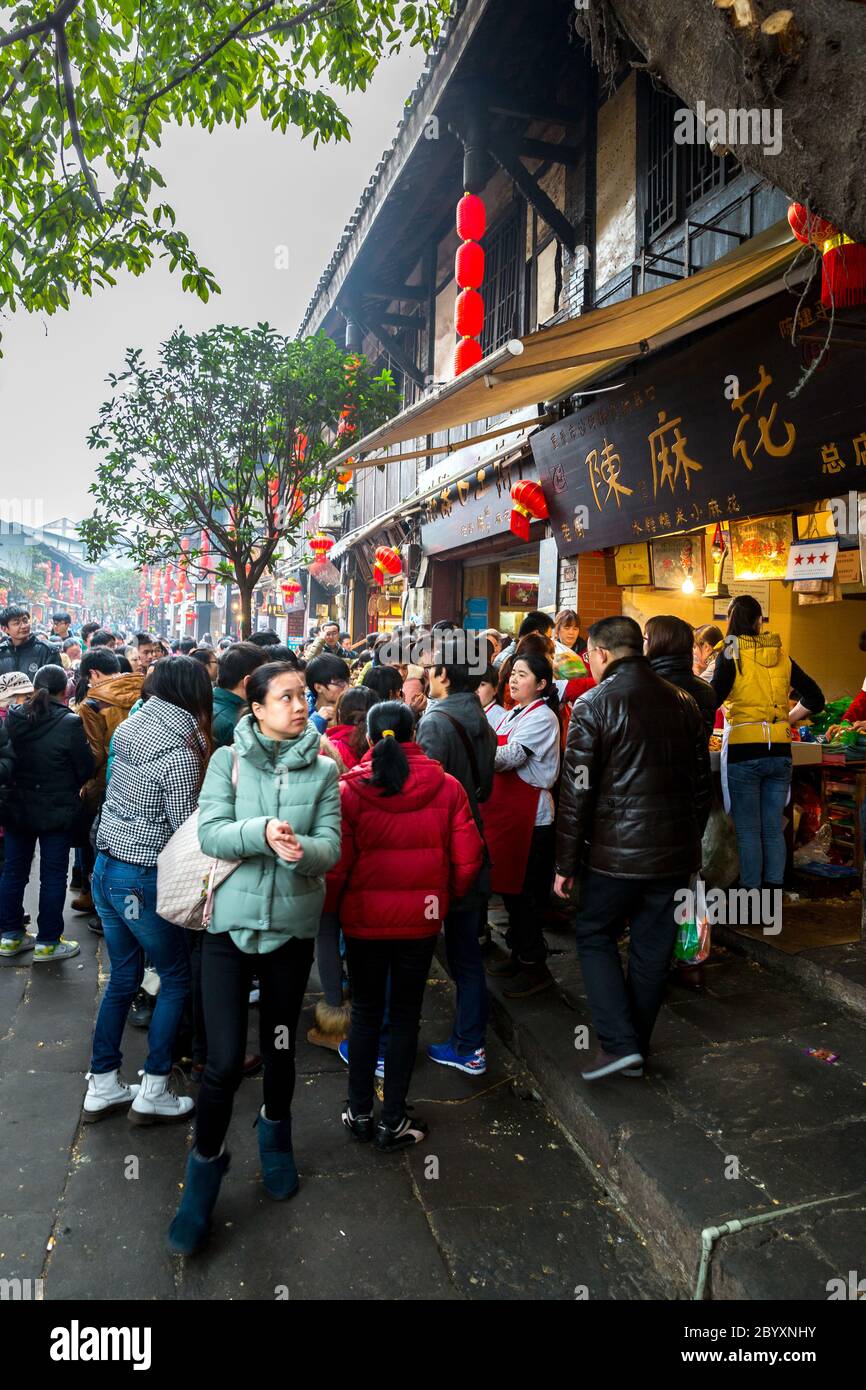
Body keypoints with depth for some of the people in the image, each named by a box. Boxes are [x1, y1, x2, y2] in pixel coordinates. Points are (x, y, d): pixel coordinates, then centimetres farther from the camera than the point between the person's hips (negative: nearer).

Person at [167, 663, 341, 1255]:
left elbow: (331, 845, -8)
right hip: (230, 922, -1)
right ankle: (206, 1163, 25)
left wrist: (300, 849, -30)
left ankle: (276, 1130, 47)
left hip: (293, 926, 2)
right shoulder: (228, 760, -4)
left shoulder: (323, 770, -1)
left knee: (280, 1047, 18)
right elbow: (210, 832, -14)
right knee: (224, 1060, -2)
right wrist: (261, 831, -31)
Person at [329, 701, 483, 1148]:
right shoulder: (446, 787, -8)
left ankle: (360, 1112, 28)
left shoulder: (349, 789, -12)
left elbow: (336, 864, -13)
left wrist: (334, 907, 5)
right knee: (405, 1014, 14)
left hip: (363, 918, 0)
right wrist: (446, 898, 10)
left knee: (365, 1011, 17)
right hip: (421, 918, 1)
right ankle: (393, 1121, 23)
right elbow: (467, 860, -7)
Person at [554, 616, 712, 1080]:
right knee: (653, 950, 15)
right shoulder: (683, 702, 6)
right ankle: (636, 1047, 28)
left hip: (616, 853, -5)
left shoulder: (593, 704, -11)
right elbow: (701, 784, 12)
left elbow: (576, 791, -13)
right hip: (675, 853, 5)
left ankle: (618, 1043, 6)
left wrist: (565, 864, -5)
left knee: (595, 937, 14)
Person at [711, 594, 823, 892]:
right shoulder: (781, 655, 8)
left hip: (743, 750, -4)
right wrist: (786, 720, 17)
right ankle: (775, 888, 18)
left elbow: (713, 698, -18)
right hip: (779, 751, 4)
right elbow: (814, 699, 10)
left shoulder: (732, 652, -5)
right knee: (773, 829, 11)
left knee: (748, 831, 3)